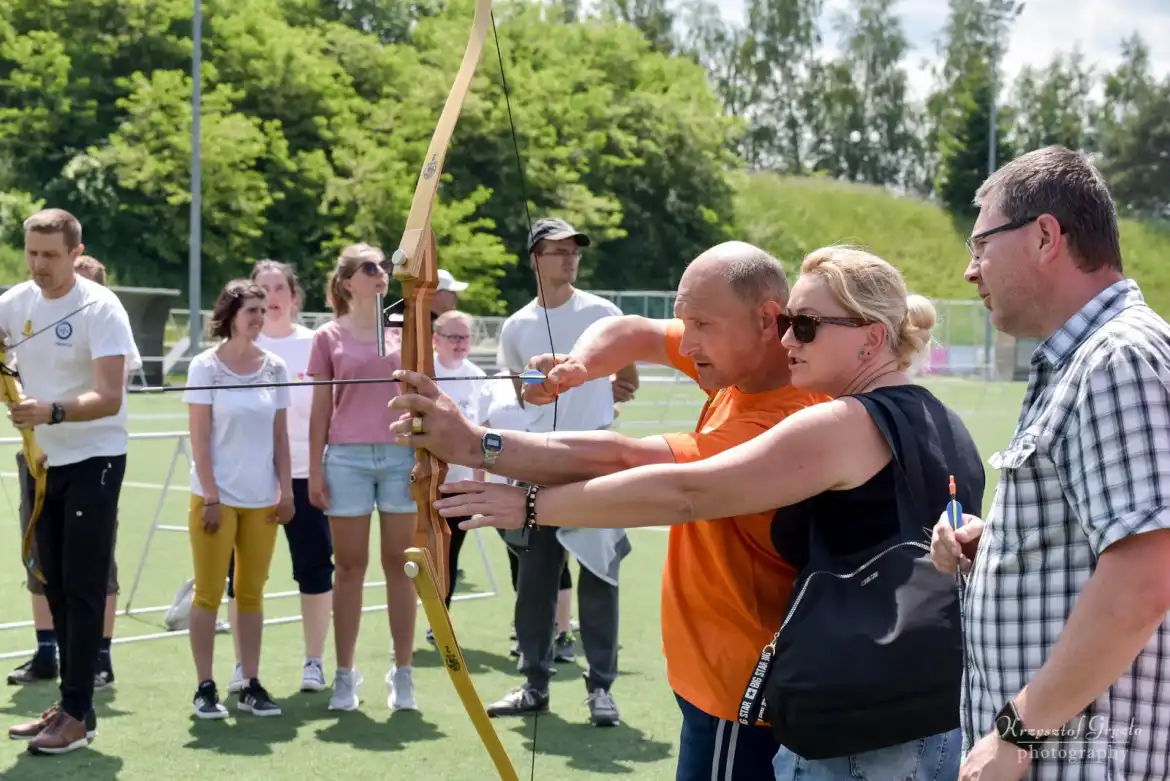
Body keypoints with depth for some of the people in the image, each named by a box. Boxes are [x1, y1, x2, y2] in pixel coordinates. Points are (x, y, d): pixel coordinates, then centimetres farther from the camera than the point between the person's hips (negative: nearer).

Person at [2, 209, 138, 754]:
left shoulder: (100, 309, -16)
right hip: (44, 460, 6)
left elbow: (110, 398, -24)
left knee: (83, 587, -7)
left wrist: (52, 412, -39)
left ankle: (77, 714, -3)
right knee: (55, 585, 10)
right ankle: (71, 702, 19)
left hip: (94, 459, -6)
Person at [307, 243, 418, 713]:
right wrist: (315, 470, 1)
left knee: (399, 565, 4)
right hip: (347, 458, -1)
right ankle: (345, 675, 9)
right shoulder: (329, 337, 4)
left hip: (401, 457, 1)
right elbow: (321, 409, 6)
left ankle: (403, 674, 10)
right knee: (350, 566, 3)